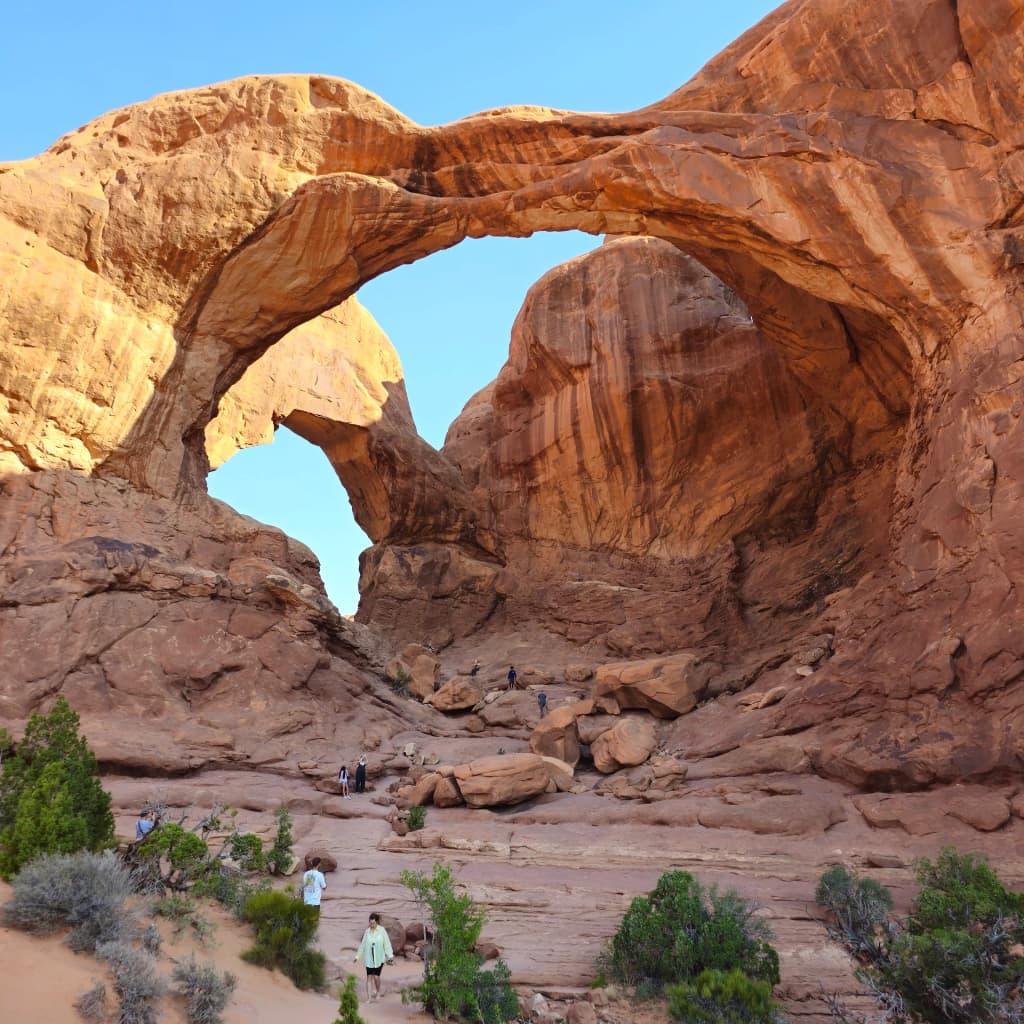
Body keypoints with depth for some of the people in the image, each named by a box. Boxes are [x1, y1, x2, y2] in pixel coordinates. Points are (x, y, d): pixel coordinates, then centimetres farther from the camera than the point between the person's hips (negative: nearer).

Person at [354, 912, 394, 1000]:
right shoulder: (367, 932, -1)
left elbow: (387, 943, -5)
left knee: (376, 976, -2)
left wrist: (390, 955, -8)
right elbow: (362, 944, 8)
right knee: (369, 977, -2)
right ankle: (369, 996, 7)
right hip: (369, 958, 2)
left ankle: (378, 993, 24)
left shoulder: (382, 930, -7)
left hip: (379, 958, -2)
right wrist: (357, 956, 11)